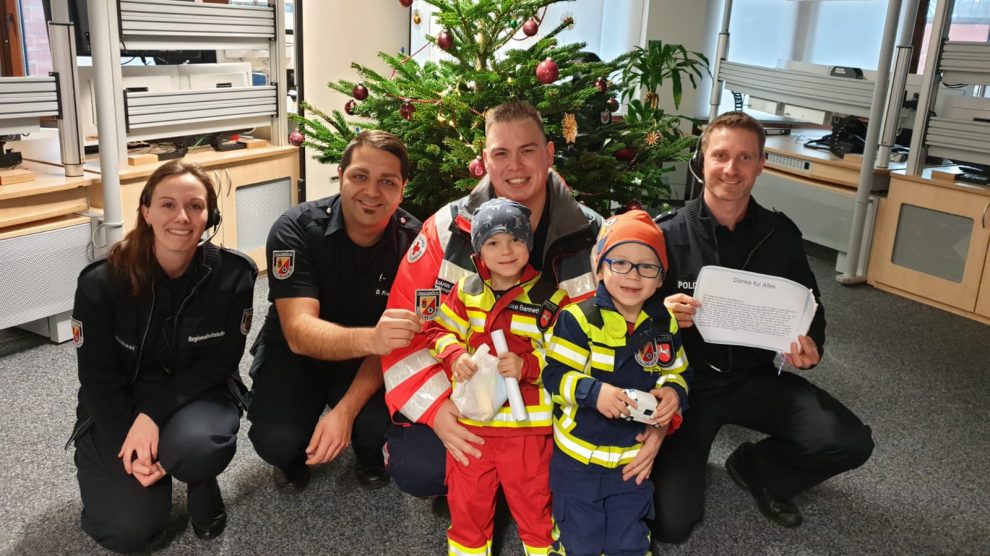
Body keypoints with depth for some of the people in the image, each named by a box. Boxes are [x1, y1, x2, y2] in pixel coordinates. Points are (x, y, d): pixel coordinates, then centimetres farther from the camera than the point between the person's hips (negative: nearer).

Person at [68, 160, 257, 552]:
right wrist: (128, 449, -21)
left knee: (194, 444, -35)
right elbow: (98, 377, -9)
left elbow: (220, 362, -13)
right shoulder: (101, 283, -17)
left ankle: (203, 484, 3)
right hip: (119, 406, 0)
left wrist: (154, 414, -25)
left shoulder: (233, 274, -17)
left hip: (197, 393, 0)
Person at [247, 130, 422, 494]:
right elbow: (299, 333, -34)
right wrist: (370, 338, -55)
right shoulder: (296, 229, -23)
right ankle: (294, 457, 12)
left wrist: (345, 410, -31)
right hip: (294, 354, -1)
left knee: (379, 421, -28)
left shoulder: (412, 240, -17)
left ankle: (369, 454, 10)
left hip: (367, 364, 1)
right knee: (277, 440, -26)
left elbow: (394, 336, -16)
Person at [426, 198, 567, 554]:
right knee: (467, 502, 17)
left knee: (533, 502, 14)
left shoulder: (551, 298, -6)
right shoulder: (466, 291, 1)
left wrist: (528, 366, -21)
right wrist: (455, 355, -12)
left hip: (526, 422, -2)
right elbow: (440, 330, 8)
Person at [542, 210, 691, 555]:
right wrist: (593, 392, -32)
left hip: (635, 457, 4)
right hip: (578, 457, -3)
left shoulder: (665, 324, -2)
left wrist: (673, 392, -13)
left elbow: (678, 373, 9)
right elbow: (554, 376, -17)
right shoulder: (579, 319, -17)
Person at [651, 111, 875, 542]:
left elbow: (808, 305, 11)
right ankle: (680, 466, 21)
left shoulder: (781, 234, -1)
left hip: (754, 377, 4)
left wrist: (811, 346, -10)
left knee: (851, 443, -16)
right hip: (687, 381, -3)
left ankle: (755, 467, 13)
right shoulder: (669, 235, -11)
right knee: (672, 523, -16)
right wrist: (662, 314, -28)